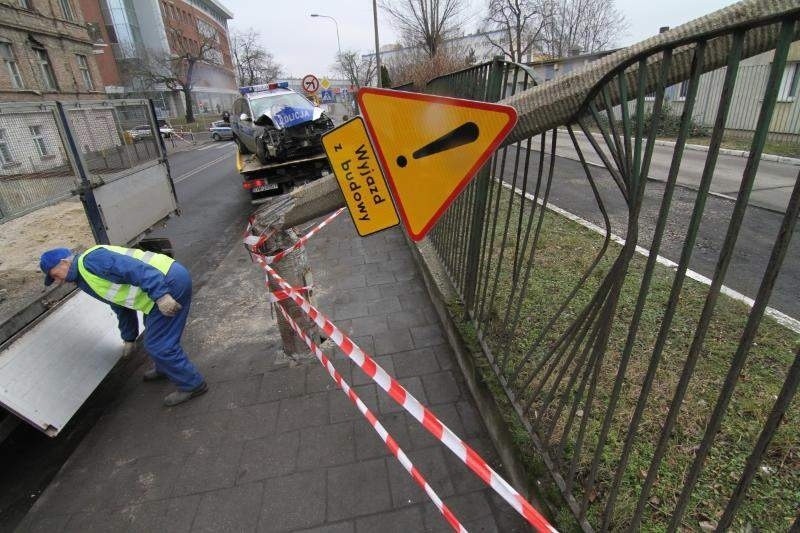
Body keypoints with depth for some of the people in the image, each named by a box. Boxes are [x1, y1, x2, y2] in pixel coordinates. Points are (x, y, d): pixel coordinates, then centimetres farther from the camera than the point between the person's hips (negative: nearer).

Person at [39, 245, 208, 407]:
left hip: (169, 281, -11)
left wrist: (160, 295, -29)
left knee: (158, 344, -1)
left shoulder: (90, 260, -7)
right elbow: (122, 305, 33)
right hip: (171, 277, 11)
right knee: (154, 329, 31)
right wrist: (129, 337, 40)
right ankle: (164, 369, 51)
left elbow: (134, 269, -21)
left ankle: (192, 385, 14)